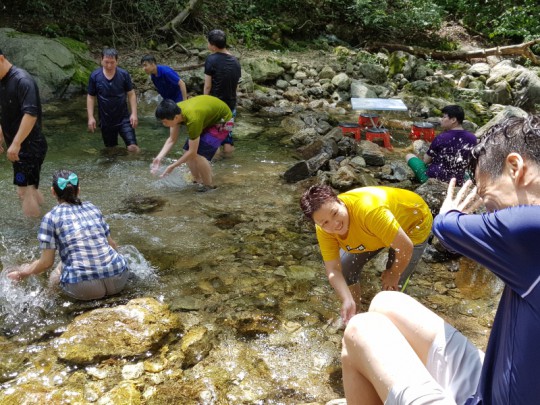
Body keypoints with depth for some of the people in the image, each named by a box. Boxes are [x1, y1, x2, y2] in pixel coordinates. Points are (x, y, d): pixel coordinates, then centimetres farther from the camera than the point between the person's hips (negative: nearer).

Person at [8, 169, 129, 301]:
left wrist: (24, 272, 23)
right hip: (118, 280, 3)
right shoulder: (93, 208, 14)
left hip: (84, 289, -2)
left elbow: (46, 263, 3)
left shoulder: (51, 217, 3)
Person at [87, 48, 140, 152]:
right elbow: (91, 97, 1)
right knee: (110, 148, 13)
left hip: (123, 118, -1)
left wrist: (134, 113, -7)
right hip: (106, 120, 1)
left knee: (133, 147, -11)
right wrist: (90, 117, -5)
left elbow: (131, 94, -1)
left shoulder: (124, 74, -7)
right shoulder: (95, 76, -6)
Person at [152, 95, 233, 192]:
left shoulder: (193, 119, -40)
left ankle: (209, 186, 2)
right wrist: (159, 158, -17)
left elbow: (192, 152, -30)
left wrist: (172, 166, -22)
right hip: (208, 115, 8)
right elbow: (172, 140, -6)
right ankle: (198, 181, 20)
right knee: (187, 150, 1)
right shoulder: (175, 111, -18)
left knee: (199, 154, -19)